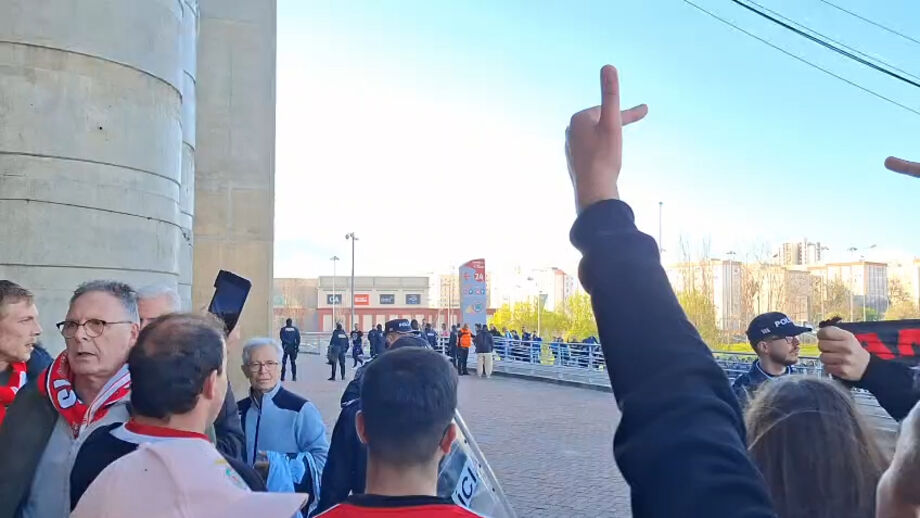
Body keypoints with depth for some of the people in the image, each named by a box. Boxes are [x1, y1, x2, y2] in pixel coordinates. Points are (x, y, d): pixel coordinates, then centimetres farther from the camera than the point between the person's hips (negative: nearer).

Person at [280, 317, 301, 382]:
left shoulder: (283, 329, 1)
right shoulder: (295, 329, 5)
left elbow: (282, 338, -11)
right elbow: (298, 338, 0)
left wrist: (288, 342, -11)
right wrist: (297, 346, 2)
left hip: (285, 348, -2)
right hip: (293, 348, 2)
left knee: (283, 362, 4)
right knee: (293, 362, 8)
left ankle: (282, 377, 0)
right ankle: (294, 377, 3)